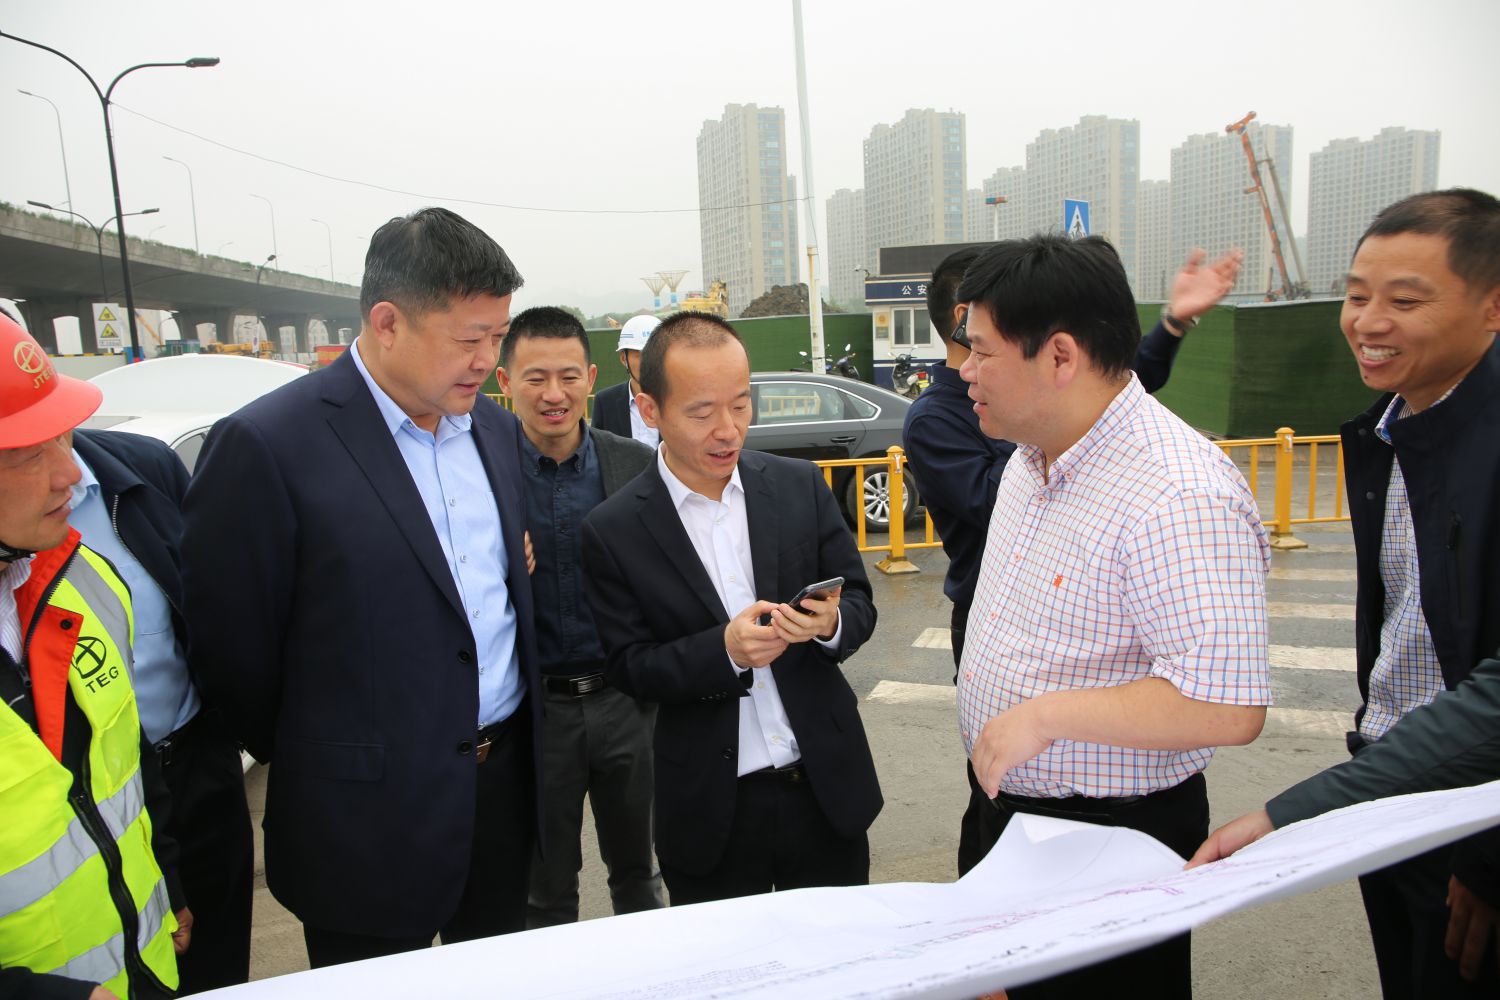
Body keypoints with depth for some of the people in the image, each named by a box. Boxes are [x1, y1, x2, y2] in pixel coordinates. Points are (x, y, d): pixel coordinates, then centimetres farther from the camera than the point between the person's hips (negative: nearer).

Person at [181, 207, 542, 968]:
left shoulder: (496, 427, 4)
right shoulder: (266, 445, -18)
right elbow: (233, 649, -11)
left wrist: (516, 740, 11)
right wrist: (317, 763, 1)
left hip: (508, 783, 6)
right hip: (372, 816, -6)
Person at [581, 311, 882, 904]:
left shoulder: (800, 486, -2)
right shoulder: (613, 531, -9)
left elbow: (858, 601, 3)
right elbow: (628, 668, -7)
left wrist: (831, 624, -20)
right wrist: (724, 649, -24)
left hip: (826, 784, 3)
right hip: (711, 809, -2)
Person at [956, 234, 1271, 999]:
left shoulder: (1178, 498, -29)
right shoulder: (1033, 456, 3)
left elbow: (1229, 706, -33)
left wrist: (1046, 713, -29)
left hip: (1111, 842, -8)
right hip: (1014, 806, 9)